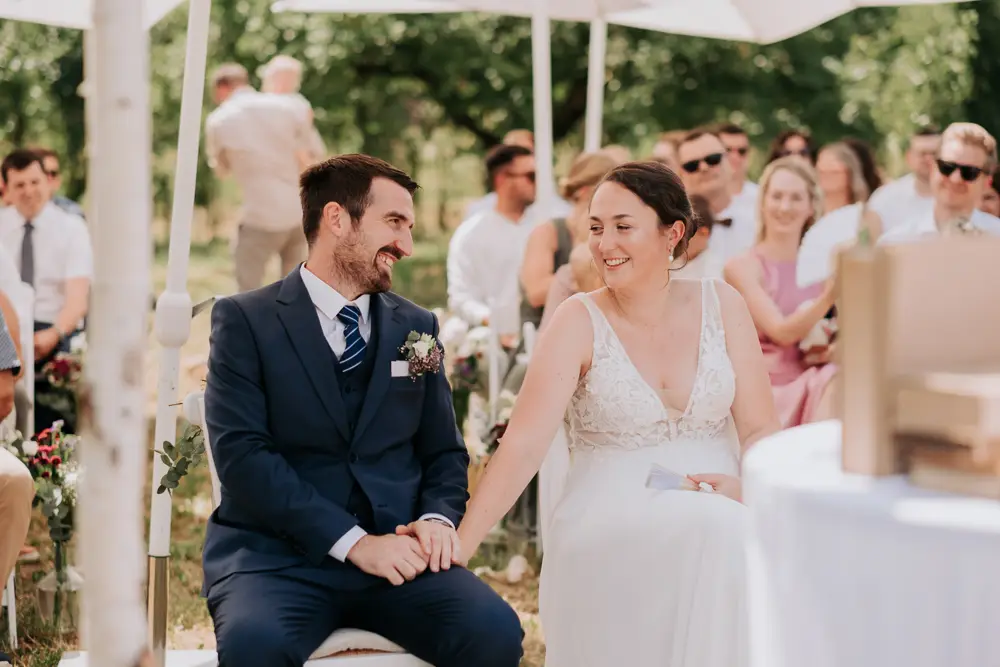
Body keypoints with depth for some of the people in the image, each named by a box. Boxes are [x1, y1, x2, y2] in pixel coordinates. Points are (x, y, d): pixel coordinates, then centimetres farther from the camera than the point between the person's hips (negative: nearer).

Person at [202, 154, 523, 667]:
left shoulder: (416, 327, 16)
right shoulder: (244, 319, 1)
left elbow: (444, 452, 18)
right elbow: (243, 456, -9)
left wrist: (437, 518, -6)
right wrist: (352, 540, -17)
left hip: (397, 552, 4)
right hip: (278, 557, -4)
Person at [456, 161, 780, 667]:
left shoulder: (720, 305, 5)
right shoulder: (579, 322, -3)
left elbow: (761, 429, 6)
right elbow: (523, 445, -13)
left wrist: (745, 487, -17)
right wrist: (456, 549, -23)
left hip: (716, 512, 3)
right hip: (608, 523, -2)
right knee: (708, 531, -33)